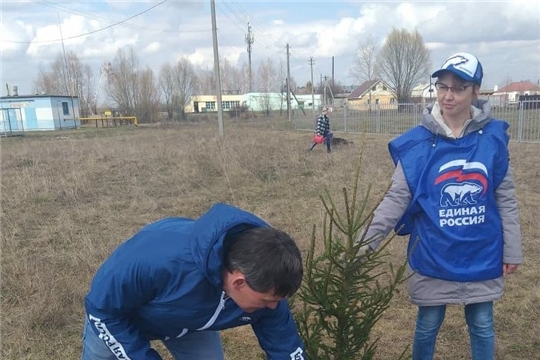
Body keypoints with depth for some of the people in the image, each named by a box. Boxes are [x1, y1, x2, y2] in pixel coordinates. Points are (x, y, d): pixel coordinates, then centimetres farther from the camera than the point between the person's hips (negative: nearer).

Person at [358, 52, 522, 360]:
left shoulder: (493, 138, -7)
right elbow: (397, 199, -12)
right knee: (428, 325, 16)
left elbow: (506, 198, 1)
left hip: (482, 257, 2)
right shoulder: (417, 143, -12)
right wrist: (366, 241, -21)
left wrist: (511, 250, 5)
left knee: (482, 325, 19)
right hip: (434, 258, -1)